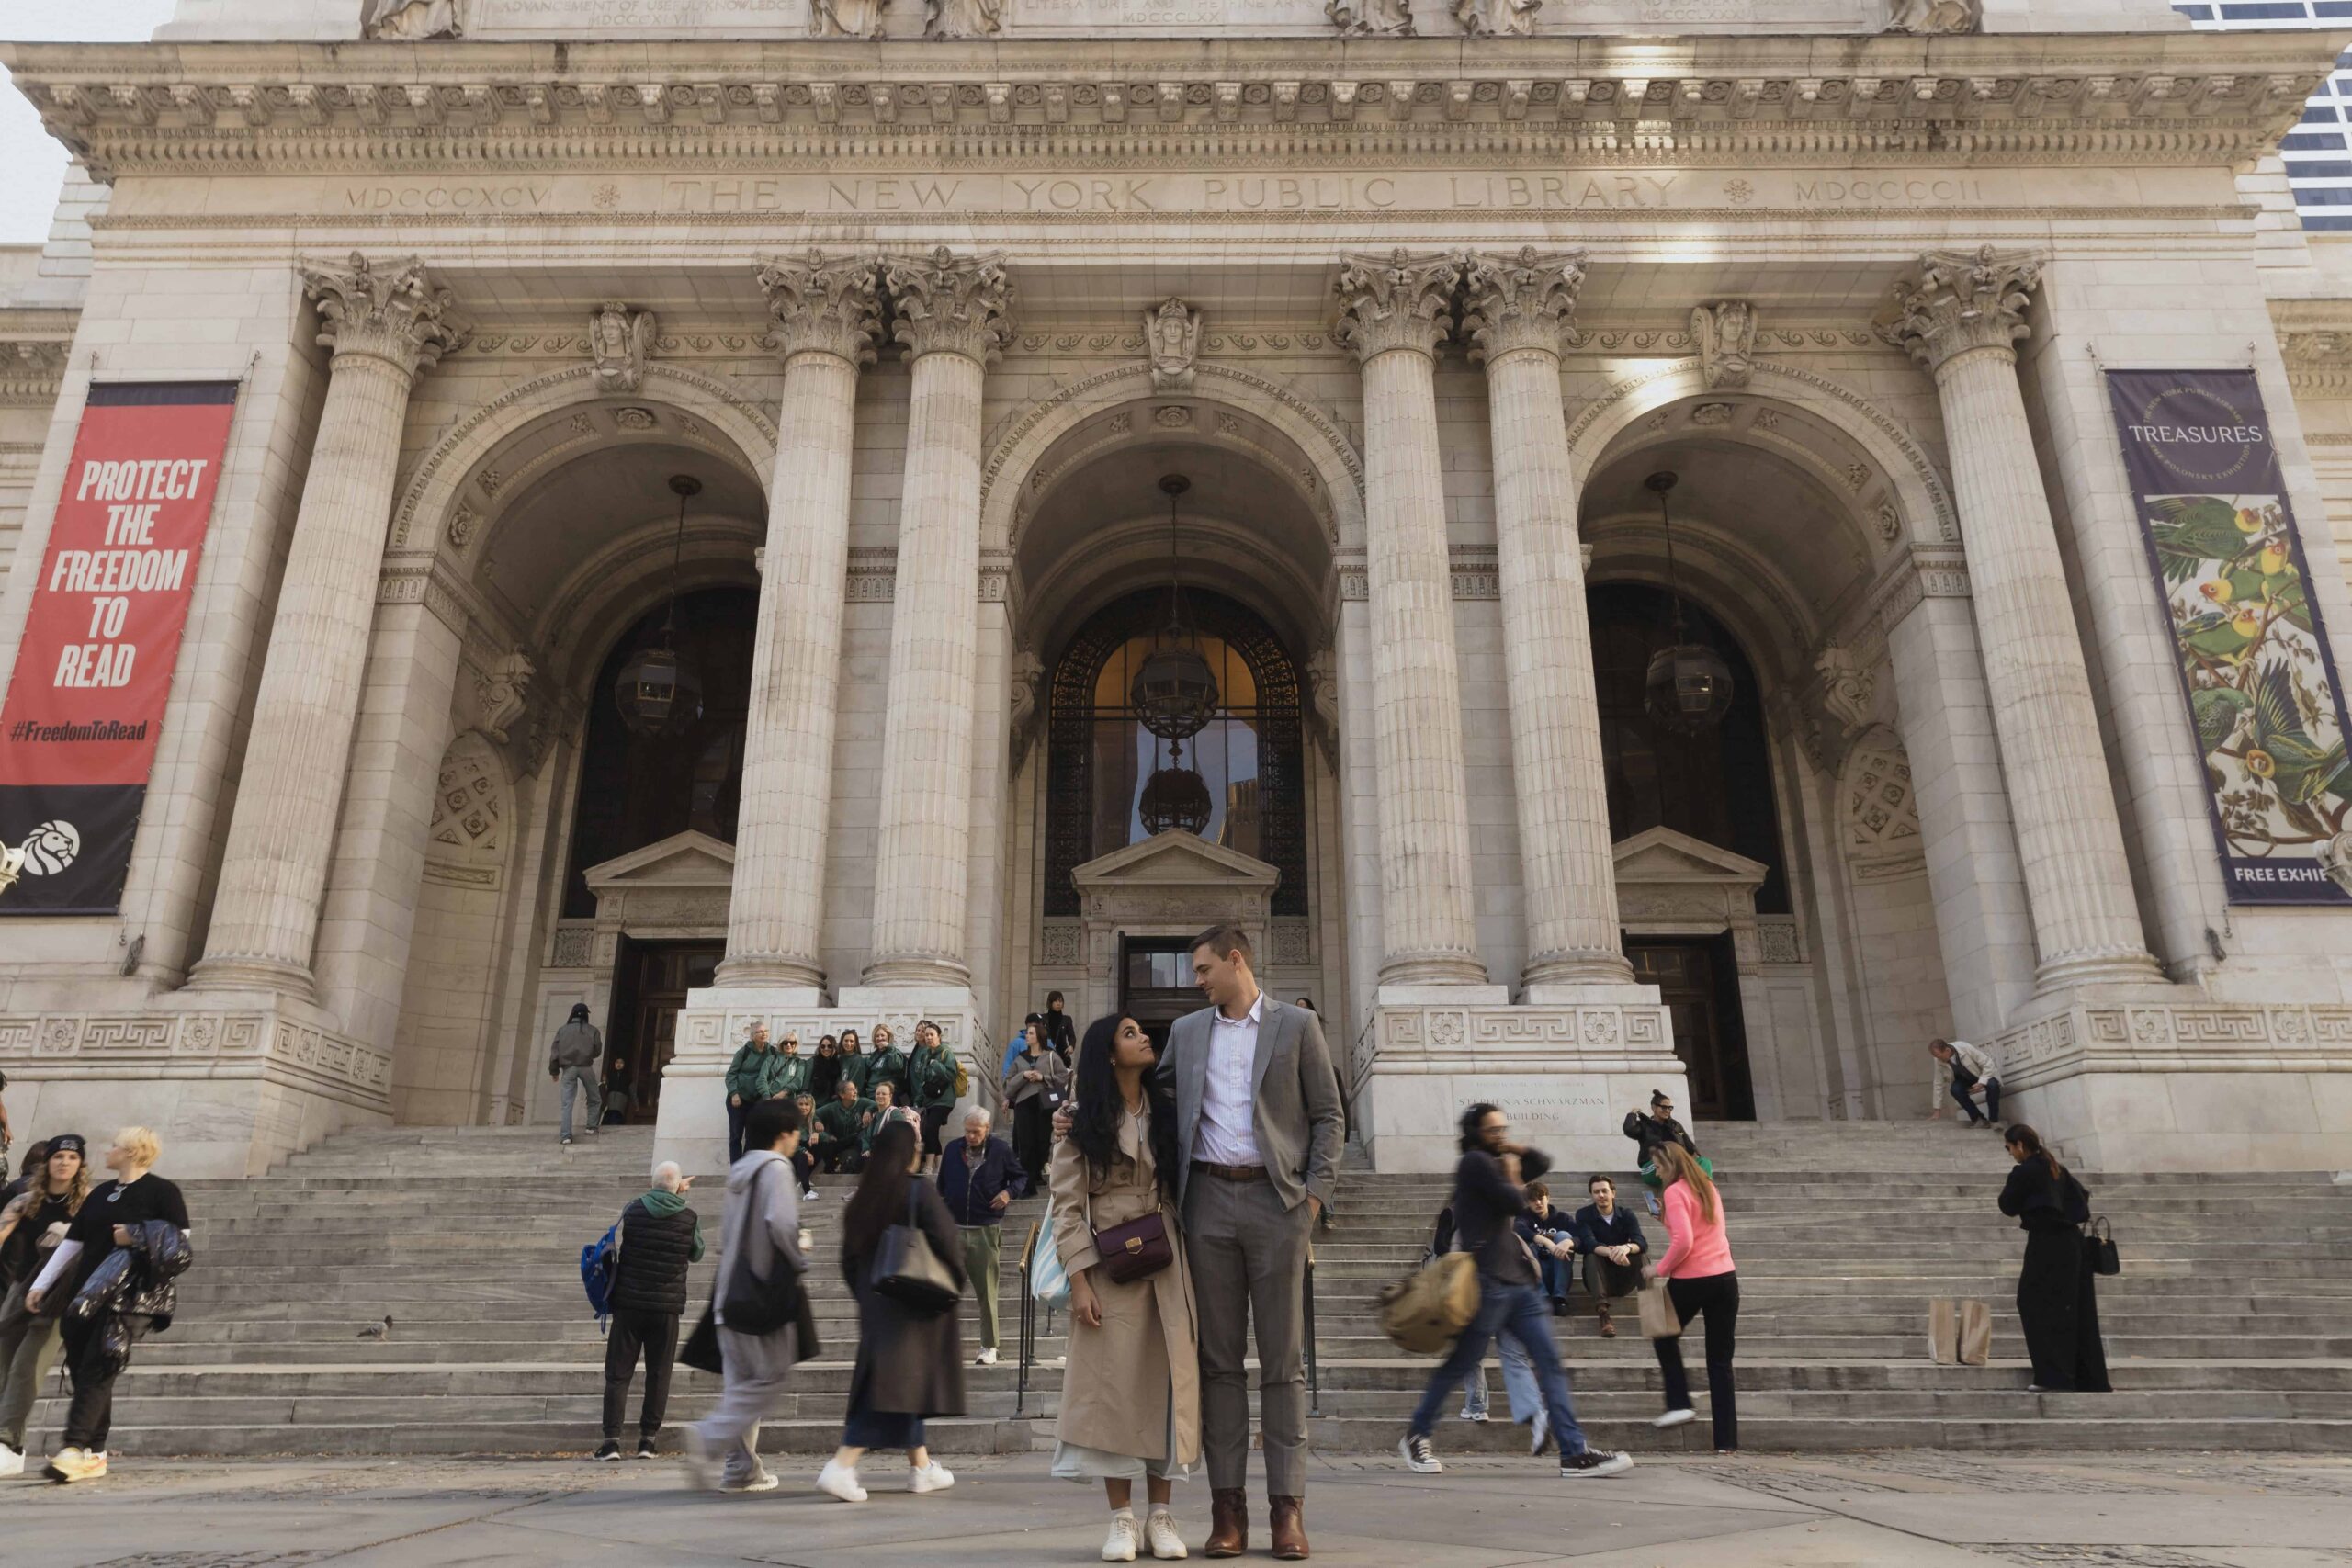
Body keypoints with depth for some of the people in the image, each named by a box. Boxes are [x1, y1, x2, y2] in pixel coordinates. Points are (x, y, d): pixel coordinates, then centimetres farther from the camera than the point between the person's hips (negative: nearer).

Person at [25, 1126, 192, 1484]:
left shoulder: (161, 1191, -3)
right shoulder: (100, 1195, 18)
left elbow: (180, 1240, -6)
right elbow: (71, 1243, 19)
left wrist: (136, 1238, -13)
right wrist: (41, 1285, 15)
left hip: (131, 1297, -7)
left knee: (96, 1371, -15)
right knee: (83, 1371, 5)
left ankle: (75, 1450, -19)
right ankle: (94, 1455, 11)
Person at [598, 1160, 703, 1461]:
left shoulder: (632, 1210, -4)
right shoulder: (689, 1219, -7)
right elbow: (697, 1256, 8)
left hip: (628, 1303, 0)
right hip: (667, 1305, 0)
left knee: (618, 1372, 6)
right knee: (658, 1374, 9)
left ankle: (612, 1439, 2)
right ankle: (648, 1439, 10)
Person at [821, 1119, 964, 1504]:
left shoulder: (862, 1198, 5)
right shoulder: (919, 1192, -14)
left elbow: (849, 1260, 10)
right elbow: (948, 1245, -15)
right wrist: (954, 1286, 1)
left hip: (876, 1304, 7)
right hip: (916, 1305, -7)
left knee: (902, 1384, 17)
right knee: (899, 1383, -5)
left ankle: (922, 1468, 25)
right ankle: (841, 1467, -15)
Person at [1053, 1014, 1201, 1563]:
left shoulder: (1167, 1109, 9)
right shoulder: (1080, 1119, -1)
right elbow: (1067, 1206, -3)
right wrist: (1078, 1281, -10)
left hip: (1167, 1261, 3)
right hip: (1109, 1264, -3)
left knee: (1168, 1380, 3)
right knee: (1113, 1383, -1)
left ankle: (1161, 1515, 12)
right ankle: (1122, 1518, 9)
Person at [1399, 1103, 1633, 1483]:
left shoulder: (1493, 1164, 22)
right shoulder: (1475, 1162, -7)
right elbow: (1515, 1203, -13)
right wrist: (1512, 1176, 3)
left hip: (1518, 1281, 9)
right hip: (1489, 1281, -9)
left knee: (1550, 1361, -1)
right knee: (1460, 1364, -1)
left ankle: (1574, 1453, -4)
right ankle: (1416, 1435, 14)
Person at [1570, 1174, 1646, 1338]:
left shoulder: (1626, 1214, 1)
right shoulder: (1584, 1215, -4)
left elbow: (1642, 1243, -17)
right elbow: (1589, 1243, -22)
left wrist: (1627, 1247, -42)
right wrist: (1610, 1252, -44)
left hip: (1624, 1280, 1)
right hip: (1599, 1279, -1)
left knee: (1640, 1254, -23)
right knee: (1591, 1256, -30)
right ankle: (1602, 1313, -46)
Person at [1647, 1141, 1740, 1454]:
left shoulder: (1675, 1192, -10)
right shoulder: (1708, 1187, 13)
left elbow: (1683, 1241, -20)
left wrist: (1660, 1269, -8)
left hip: (1690, 1281, -6)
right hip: (1725, 1278, 6)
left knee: (1665, 1337, 21)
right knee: (1720, 1361, 8)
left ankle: (1679, 1404, 11)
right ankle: (1727, 1440, 7)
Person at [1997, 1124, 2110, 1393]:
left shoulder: (2024, 1172, -12)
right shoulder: (2055, 1168, 12)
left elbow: (2008, 1206, -4)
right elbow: (2082, 1195, 23)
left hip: (2047, 1243, -8)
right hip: (2071, 1241, 8)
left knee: (2040, 1307, -2)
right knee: (2077, 1310, 12)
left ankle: (2053, 1376, -6)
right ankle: (2090, 1379, 17)